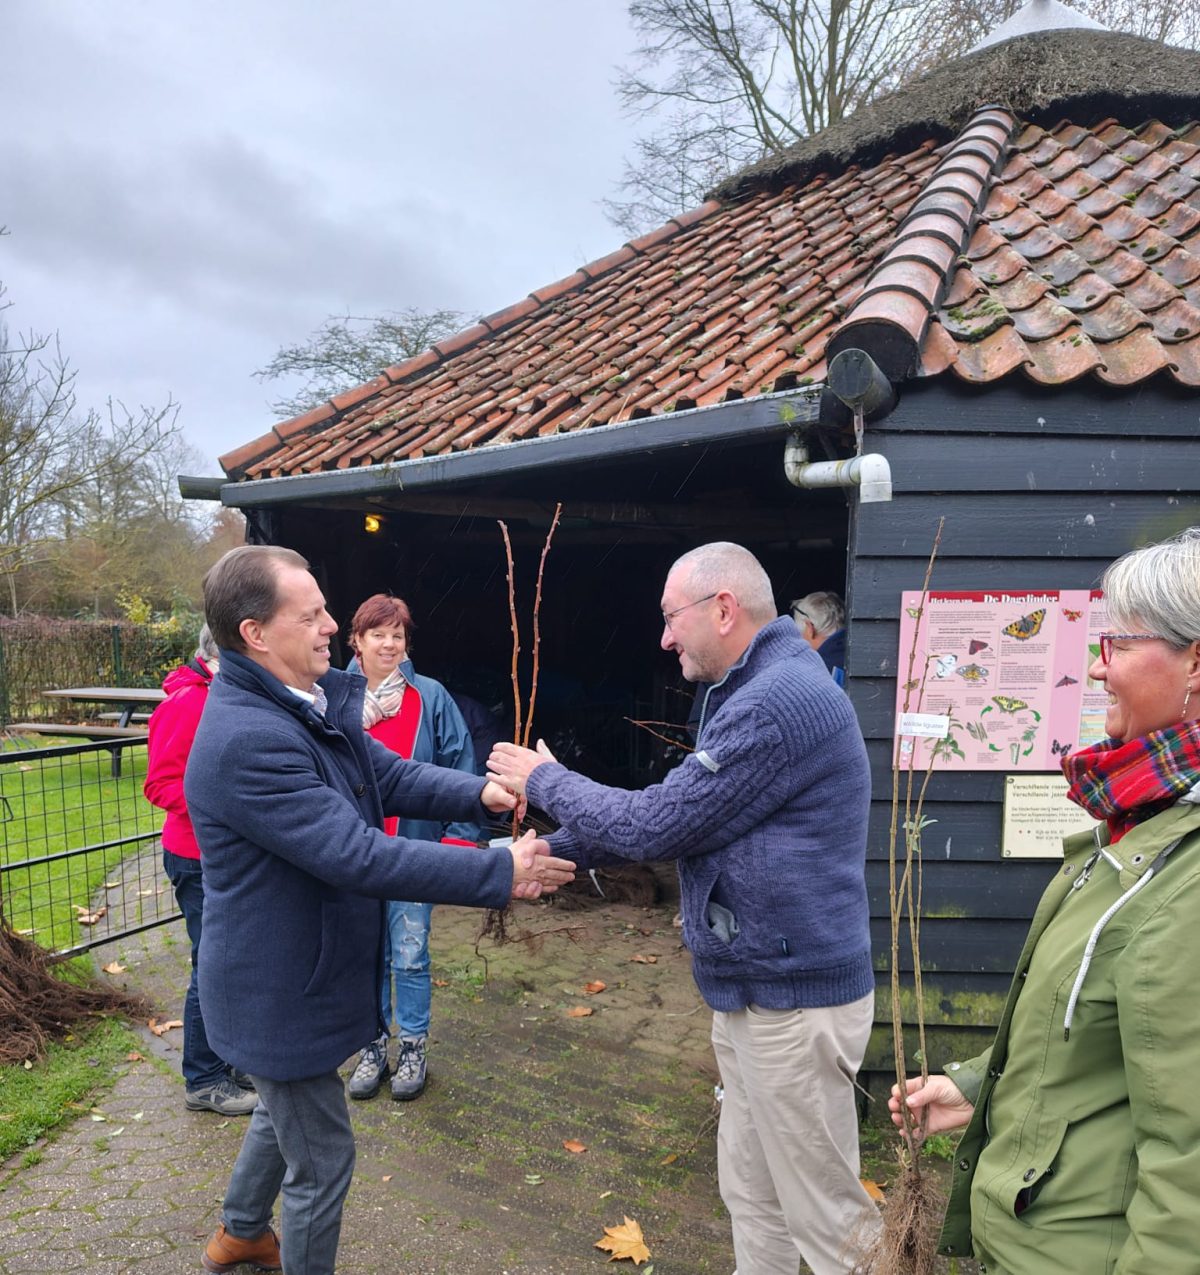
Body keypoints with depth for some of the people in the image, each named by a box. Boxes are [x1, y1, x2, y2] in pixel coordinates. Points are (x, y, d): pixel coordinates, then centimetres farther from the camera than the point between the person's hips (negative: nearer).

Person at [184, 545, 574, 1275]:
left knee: (284, 1109, 32)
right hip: (284, 989, -10)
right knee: (322, 1159, 10)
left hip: (299, 969, 10)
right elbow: (359, 856, -36)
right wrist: (500, 874, -32)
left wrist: (480, 793, -15)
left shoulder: (313, 704, -2)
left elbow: (391, 777, 2)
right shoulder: (248, 740, -33)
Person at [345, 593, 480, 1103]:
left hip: (412, 847, -2)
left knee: (409, 956, 7)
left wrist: (459, 836, -9)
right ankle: (373, 1050, 31)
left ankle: (413, 1051, 26)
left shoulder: (430, 697, -6)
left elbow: (460, 769, -5)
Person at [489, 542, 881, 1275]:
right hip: (752, 991, 10)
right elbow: (678, 820, 13)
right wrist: (555, 851, 6)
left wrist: (545, 780, -6)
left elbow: (654, 826, -22)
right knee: (751, 1194, 22)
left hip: (794, 1000, -10)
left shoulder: (778, 702, -24)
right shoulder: (756, 692, 11)